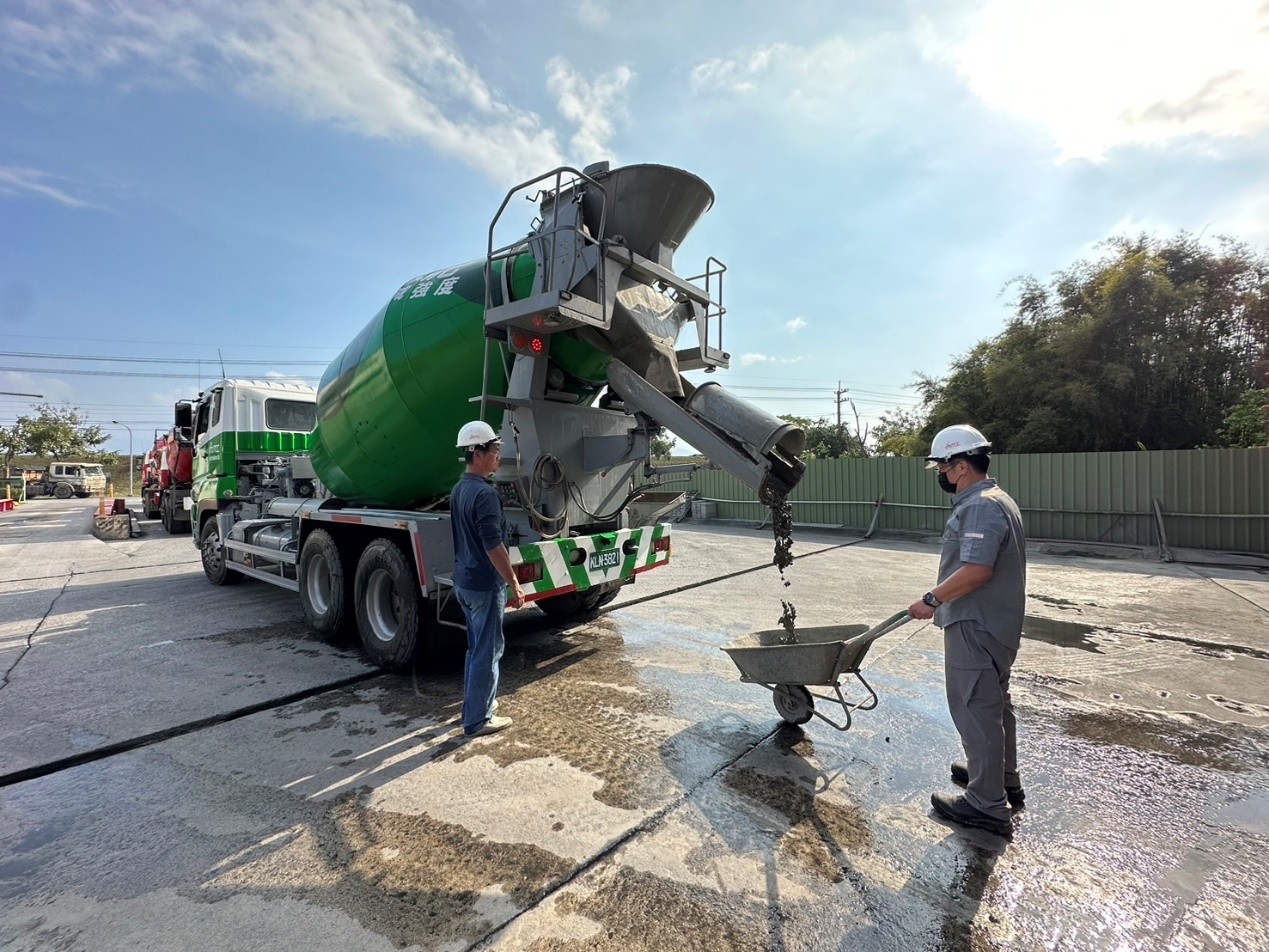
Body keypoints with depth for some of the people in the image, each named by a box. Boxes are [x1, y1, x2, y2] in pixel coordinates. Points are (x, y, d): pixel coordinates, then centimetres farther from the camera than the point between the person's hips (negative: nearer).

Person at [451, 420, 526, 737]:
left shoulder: (458, 489, 9)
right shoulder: (485, 492, -22)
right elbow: (493, 546, -24)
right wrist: (514, 584, -17)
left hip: (463, 580, 10)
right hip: (485, 585, -10)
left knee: (476, 646, 21)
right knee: (487, 651, 2)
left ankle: (476, 702, 34)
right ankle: (477, 720, 12)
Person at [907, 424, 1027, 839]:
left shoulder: (982, 506, -21)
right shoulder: (994, 501, 13)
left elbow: (977, 570, -30)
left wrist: (932, 599, -20)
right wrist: (941, 598, 20)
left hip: (976, 627, -11)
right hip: (996, 624, 11)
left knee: (976, 710, -1)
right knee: (995, 704, 23)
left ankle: (987, 806, 11)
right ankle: (1004, 780, 40)